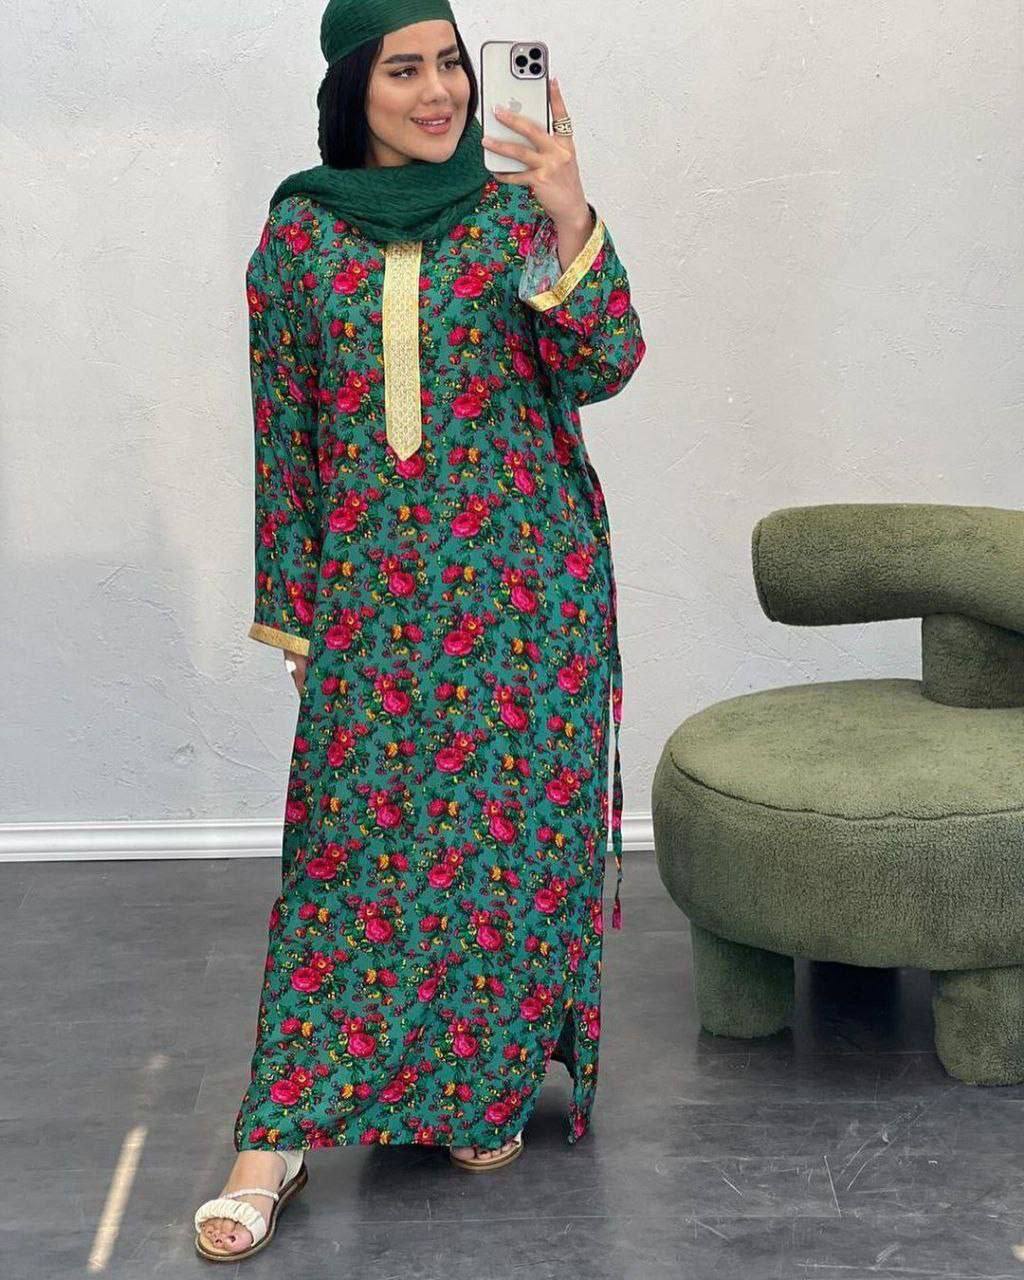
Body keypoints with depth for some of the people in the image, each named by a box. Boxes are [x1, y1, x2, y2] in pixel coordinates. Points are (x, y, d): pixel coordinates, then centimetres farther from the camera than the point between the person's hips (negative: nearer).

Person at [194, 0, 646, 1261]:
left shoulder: (517, 211, 2)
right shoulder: (299, 232, 2)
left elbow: (603, 367, -8)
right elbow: (283, 428, 5)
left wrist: (572, 227, -22)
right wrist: (290, 604, 4)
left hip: (523, 577, 1)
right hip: (369, 589, 0)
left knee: (516, 826, 5)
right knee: (350, 841, 0)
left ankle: (488, 1087, 24)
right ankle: (278, 1134, 4)